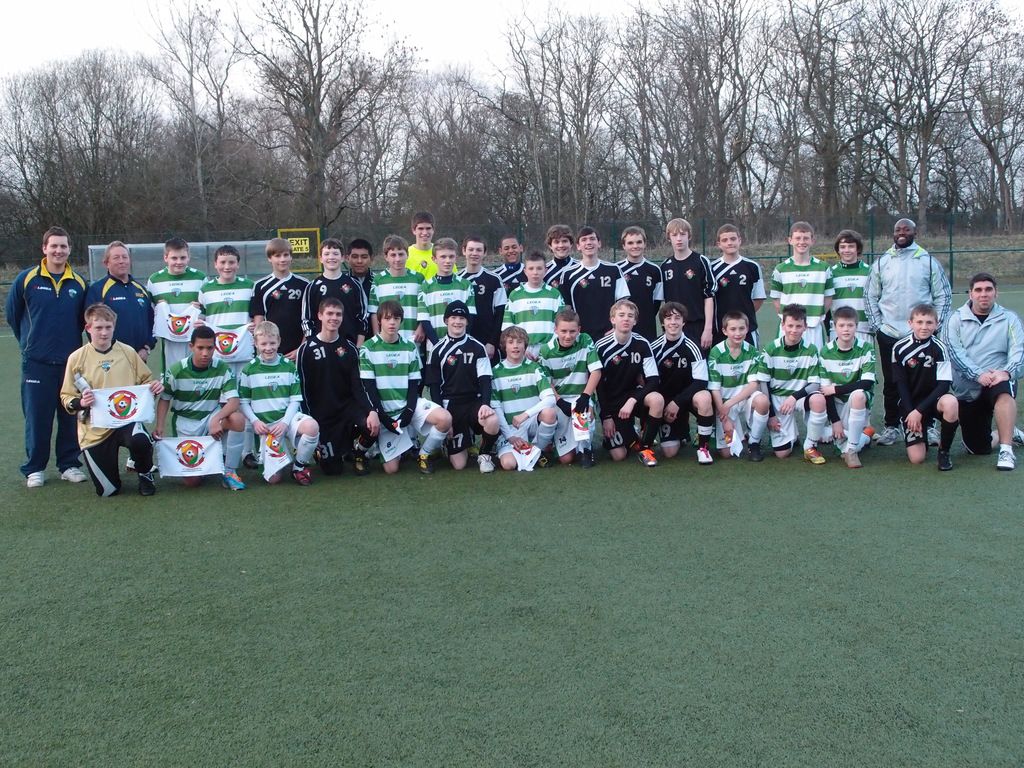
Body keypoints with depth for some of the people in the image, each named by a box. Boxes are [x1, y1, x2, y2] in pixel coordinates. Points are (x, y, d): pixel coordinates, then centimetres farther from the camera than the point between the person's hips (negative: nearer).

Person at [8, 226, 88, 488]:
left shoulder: (79, 283, 3)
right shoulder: (26, 279, -3)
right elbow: (13, 315, 7)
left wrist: (70, 340, 8)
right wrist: (30, 341, 11)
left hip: (71, 361, 2)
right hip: (37, 362, -2)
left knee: (71, 416, 7)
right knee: (37, 418, 2)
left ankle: (69, 464, 19)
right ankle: (34, 468, 13)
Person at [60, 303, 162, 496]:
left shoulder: (127, 352, 3)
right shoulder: (77, 358, -1)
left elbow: (145, 380, 15)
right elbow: (66, 397, 3)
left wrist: (154, 386, -8)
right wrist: (81, 403, -18)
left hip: (127, 419, 0)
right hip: (95, 429, 0)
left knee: (140, 441, -38)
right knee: (108, 490, 0)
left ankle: (145, 474, -2)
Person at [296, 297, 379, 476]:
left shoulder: (349, 348, 3)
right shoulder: (307, 349, -4)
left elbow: (358, 385, -2)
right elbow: (303, 389, -3)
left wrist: (371, 411, -19)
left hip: (348, 406, 2)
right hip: (322, 414, -2)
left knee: (373, 427, -30)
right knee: (332, 468, -7)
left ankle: (358, 454, 6)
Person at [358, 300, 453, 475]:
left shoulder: (410, 348, 4)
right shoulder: (368, 349, -5)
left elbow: (414, 385, 2)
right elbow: (369, 388, -8)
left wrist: (409, 412, -14)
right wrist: (382, 416, -15)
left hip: (408, 405, 2)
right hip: (385, 411, -2)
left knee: (445, 419, -27)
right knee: (391, 469, -11)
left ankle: (424, 454, -1)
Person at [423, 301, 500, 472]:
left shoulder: (477, 347, 3)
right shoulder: (437, 350, 3)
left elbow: (485, 380, -3)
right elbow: (434, 386, 3)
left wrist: (485, 404, -22)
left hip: (474, 401, 0)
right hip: (450, 406, 0)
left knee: (492, 420, -36)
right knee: (459, 464, -9)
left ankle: (485, 455, -3)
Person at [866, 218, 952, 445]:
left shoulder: (928, 262, 3)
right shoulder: (881, 263, 7)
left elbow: (943, 295, 5)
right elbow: (871, 296, 10)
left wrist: (935, 325, -3)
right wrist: (876, 326, 1)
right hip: (889, 333, 1)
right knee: (891, 383, 5)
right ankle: (891, 426, 14)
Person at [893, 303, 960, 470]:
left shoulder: (939, 348, -12)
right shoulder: (900, 348, -8)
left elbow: (944, 384, -15)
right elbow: (900, 384, -4)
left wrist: (919, 410, -21)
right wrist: (910, 413, -13)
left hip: (932, 399, 0)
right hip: (910, 403, 0)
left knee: (951, 403, -38)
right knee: (917, 458, -12)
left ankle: (944, 451, -13)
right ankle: (921, 433, 26)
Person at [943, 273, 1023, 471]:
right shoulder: (956, 319, 3)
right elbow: (954, 351, -10)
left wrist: (1007, 372, -27)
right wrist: (978, 374, -24)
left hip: (999, 381, -1)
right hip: (967, 391, 2)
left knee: (1003, 389, -40)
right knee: (978, 448, 2)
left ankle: (1006, 450, -35)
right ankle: (1007, 434, 35)